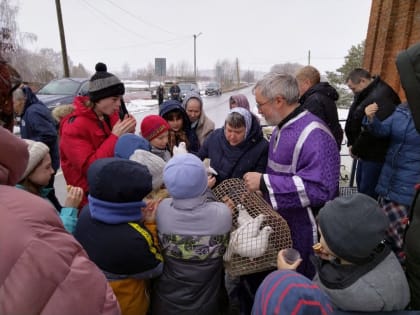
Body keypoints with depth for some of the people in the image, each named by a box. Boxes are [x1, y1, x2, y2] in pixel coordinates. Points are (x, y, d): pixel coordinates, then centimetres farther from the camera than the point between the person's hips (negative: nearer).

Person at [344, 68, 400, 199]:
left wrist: (356, 149, -14)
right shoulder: (365, 94, 9)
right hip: (366, 152, 10)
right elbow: (353, 122, 13)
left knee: (368, 192, -2)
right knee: (361, 184, 22)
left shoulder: (380, 97, -24)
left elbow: (372, 131, -28)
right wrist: (351, 144, 2)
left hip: (376, 155, -10)